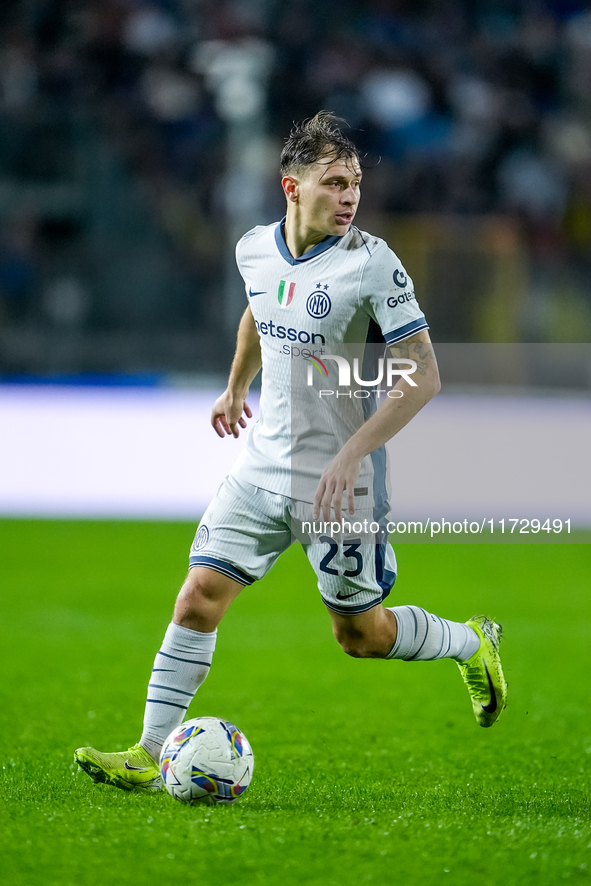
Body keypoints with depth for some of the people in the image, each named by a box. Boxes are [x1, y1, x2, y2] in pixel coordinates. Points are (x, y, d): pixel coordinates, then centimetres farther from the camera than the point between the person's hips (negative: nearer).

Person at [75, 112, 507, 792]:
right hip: (263, 467, 5)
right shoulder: (255, 250, 0)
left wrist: (351, 454, -23)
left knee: (360, 635, 7)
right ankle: (149, 759, 0)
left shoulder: (371, 262, -17)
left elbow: (423, 376, -17)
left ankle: (471, 643, 35)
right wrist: (235, 389, 35)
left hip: (340, 482, -4)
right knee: (198, 599, -6)